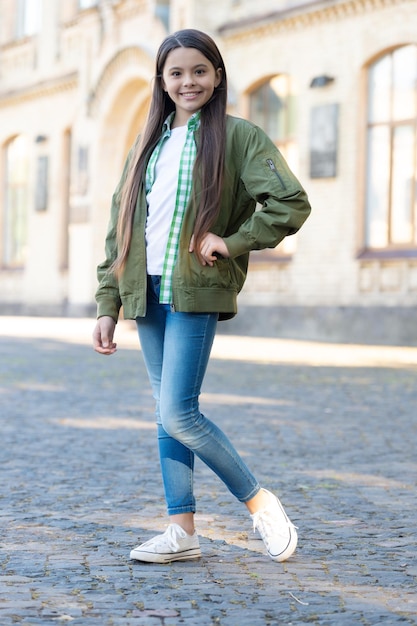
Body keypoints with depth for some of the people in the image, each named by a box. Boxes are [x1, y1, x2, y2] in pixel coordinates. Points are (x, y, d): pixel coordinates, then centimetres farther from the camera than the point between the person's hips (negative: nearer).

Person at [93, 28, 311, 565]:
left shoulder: (238, 137, -2)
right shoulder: (148, 145, 15)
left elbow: (292, 204, -8)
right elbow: (120, 226, 13)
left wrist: (234, 242, -11)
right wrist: (107, 305, 8)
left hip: (195, 293, -6)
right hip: (147, 293, 6)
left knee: (178, 413, -13)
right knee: (165, 413, 8)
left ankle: (258, 501, 6)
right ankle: (182, 531, 15)